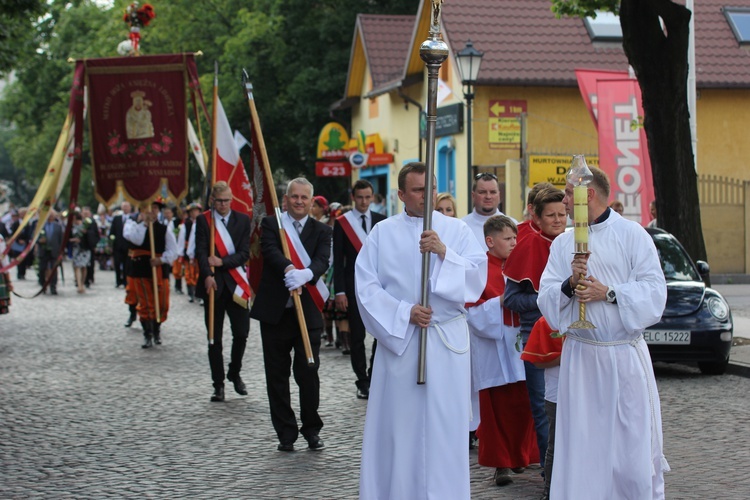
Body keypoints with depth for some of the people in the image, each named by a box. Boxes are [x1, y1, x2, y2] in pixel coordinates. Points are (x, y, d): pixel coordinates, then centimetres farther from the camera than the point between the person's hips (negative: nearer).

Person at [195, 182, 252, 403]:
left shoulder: (242, 220, 6)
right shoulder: (203, 220, 3)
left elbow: (245, 253, 0)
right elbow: (201, 251, -8)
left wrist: (222, 262, -14)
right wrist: (207, 275, -22)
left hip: (236, 283, 1)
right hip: (213, 285, -1)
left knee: (241, 333, 0)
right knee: (214, 338, 3)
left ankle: (234, 374, 24)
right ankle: (218, 384, 12)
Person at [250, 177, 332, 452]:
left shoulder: (321, 231, 7)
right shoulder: (271, 224, 4)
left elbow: (322, 260, -11)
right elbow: (270, 250, -15)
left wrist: (304, 275, -34)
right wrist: (289, 269, -36)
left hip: (308, 312, 0)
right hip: (275, 311, 0)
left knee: (308, 372, -1)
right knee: (277, 375, 6)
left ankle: (312, 429, 16)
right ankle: (286, 432, 17)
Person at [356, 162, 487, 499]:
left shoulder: (456, 230, 5)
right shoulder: (383, 233, 5)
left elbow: (478, 276, -6)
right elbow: (366, 286, -2)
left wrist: (445, 253, -20)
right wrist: (404, 313, -12)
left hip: (447, 342, 0)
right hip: (398, 337, 0)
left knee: (444, 427, 1)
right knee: (398, 425, 3)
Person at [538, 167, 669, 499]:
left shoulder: (632, 234, -1)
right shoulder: (562, 243, 10)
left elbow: (654, 290, -7)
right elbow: (545, 298, 4)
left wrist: (608, 293, -17)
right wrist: (570, 284, -15)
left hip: (626, 355, -3)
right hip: (580, 356, 3)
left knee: (633, 440, 0)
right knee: (582, 445, 4)